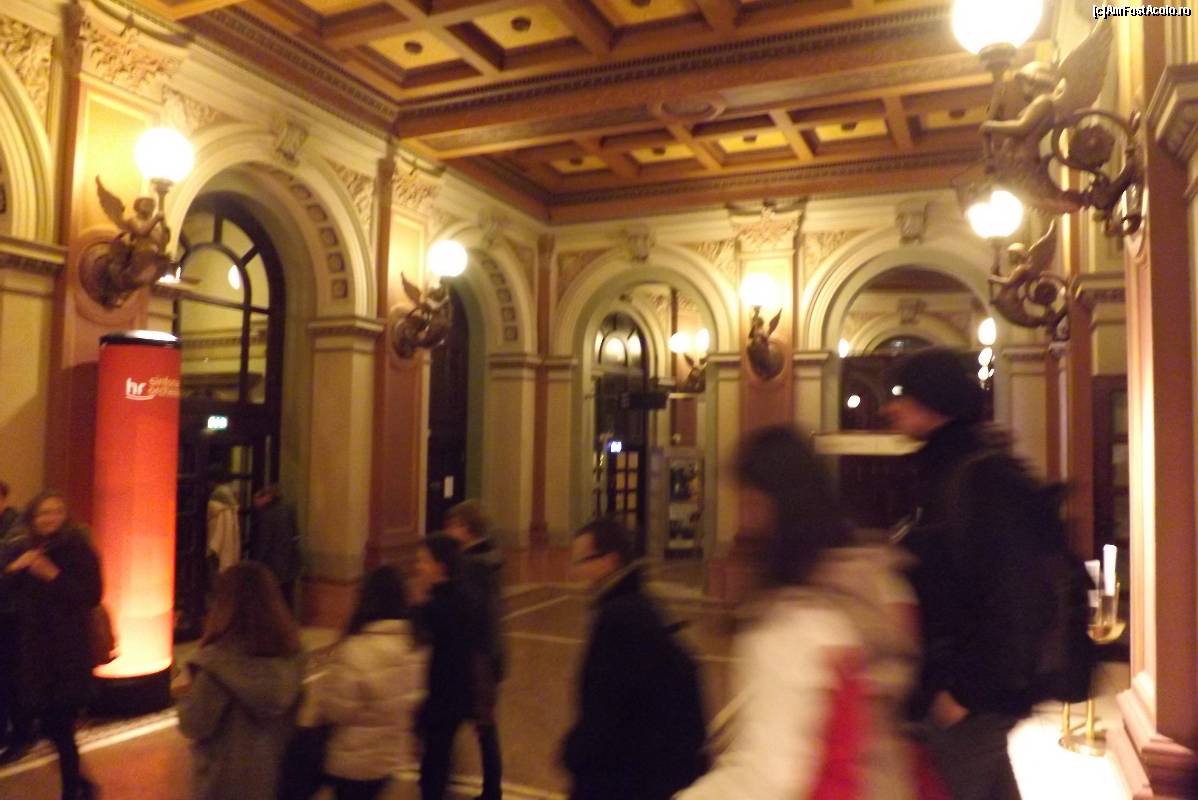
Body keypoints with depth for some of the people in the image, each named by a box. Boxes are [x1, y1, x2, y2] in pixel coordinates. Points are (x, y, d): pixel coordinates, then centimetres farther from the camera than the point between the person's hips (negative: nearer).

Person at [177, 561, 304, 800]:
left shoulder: (218, 662, -24)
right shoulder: (290, 655, -8)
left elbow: (194, 726, -16)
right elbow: (296, 716, 1)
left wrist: (186, 694, 0)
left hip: (226, 778, -4)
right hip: (274, 772, 4)